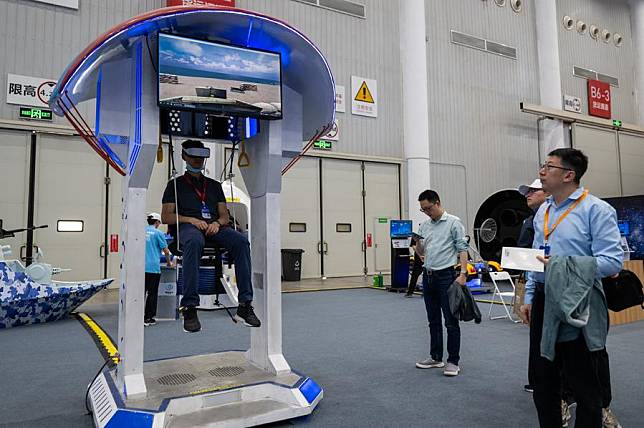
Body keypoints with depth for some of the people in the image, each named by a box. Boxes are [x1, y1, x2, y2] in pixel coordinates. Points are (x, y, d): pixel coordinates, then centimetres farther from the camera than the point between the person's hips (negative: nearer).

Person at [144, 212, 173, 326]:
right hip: (153, 267, -5)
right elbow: (166, 251, -3)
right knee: (152, 294, 3)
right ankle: (148, 318, 5)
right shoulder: (158, 233, -4)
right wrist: (169, 262, 15)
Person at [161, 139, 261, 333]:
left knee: (241, 241, -31)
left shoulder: (214, 185, 30)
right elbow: (166, 217, 10)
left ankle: (245, 305, -35)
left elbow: (225, 215, 21)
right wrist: (191, 220, -8)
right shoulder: (175, 184, 21)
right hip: (188, 227, -3)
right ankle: (189, 307, -41)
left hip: (214, 227, 3)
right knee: (194, 242, -42)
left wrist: (217, 223, -4)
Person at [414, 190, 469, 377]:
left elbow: (462, 249, -9)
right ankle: (435, 357, 24)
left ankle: (453, 361, 9)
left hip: (446, 276, -6)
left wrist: (463, 273, -18)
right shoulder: (424, 225, 13)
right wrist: (417, 242, -5)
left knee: (451, 321, 0)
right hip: (428, 276, 7)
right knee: (433, 321, 14)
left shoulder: (453, 222, -6)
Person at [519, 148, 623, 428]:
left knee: (585, 386, 8)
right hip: (543, 303, 7)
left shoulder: (596, 209, -10)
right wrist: (529, 298, 13)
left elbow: (612, 261, -18)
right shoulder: (542, 211, 12)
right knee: (542, 382, 16)